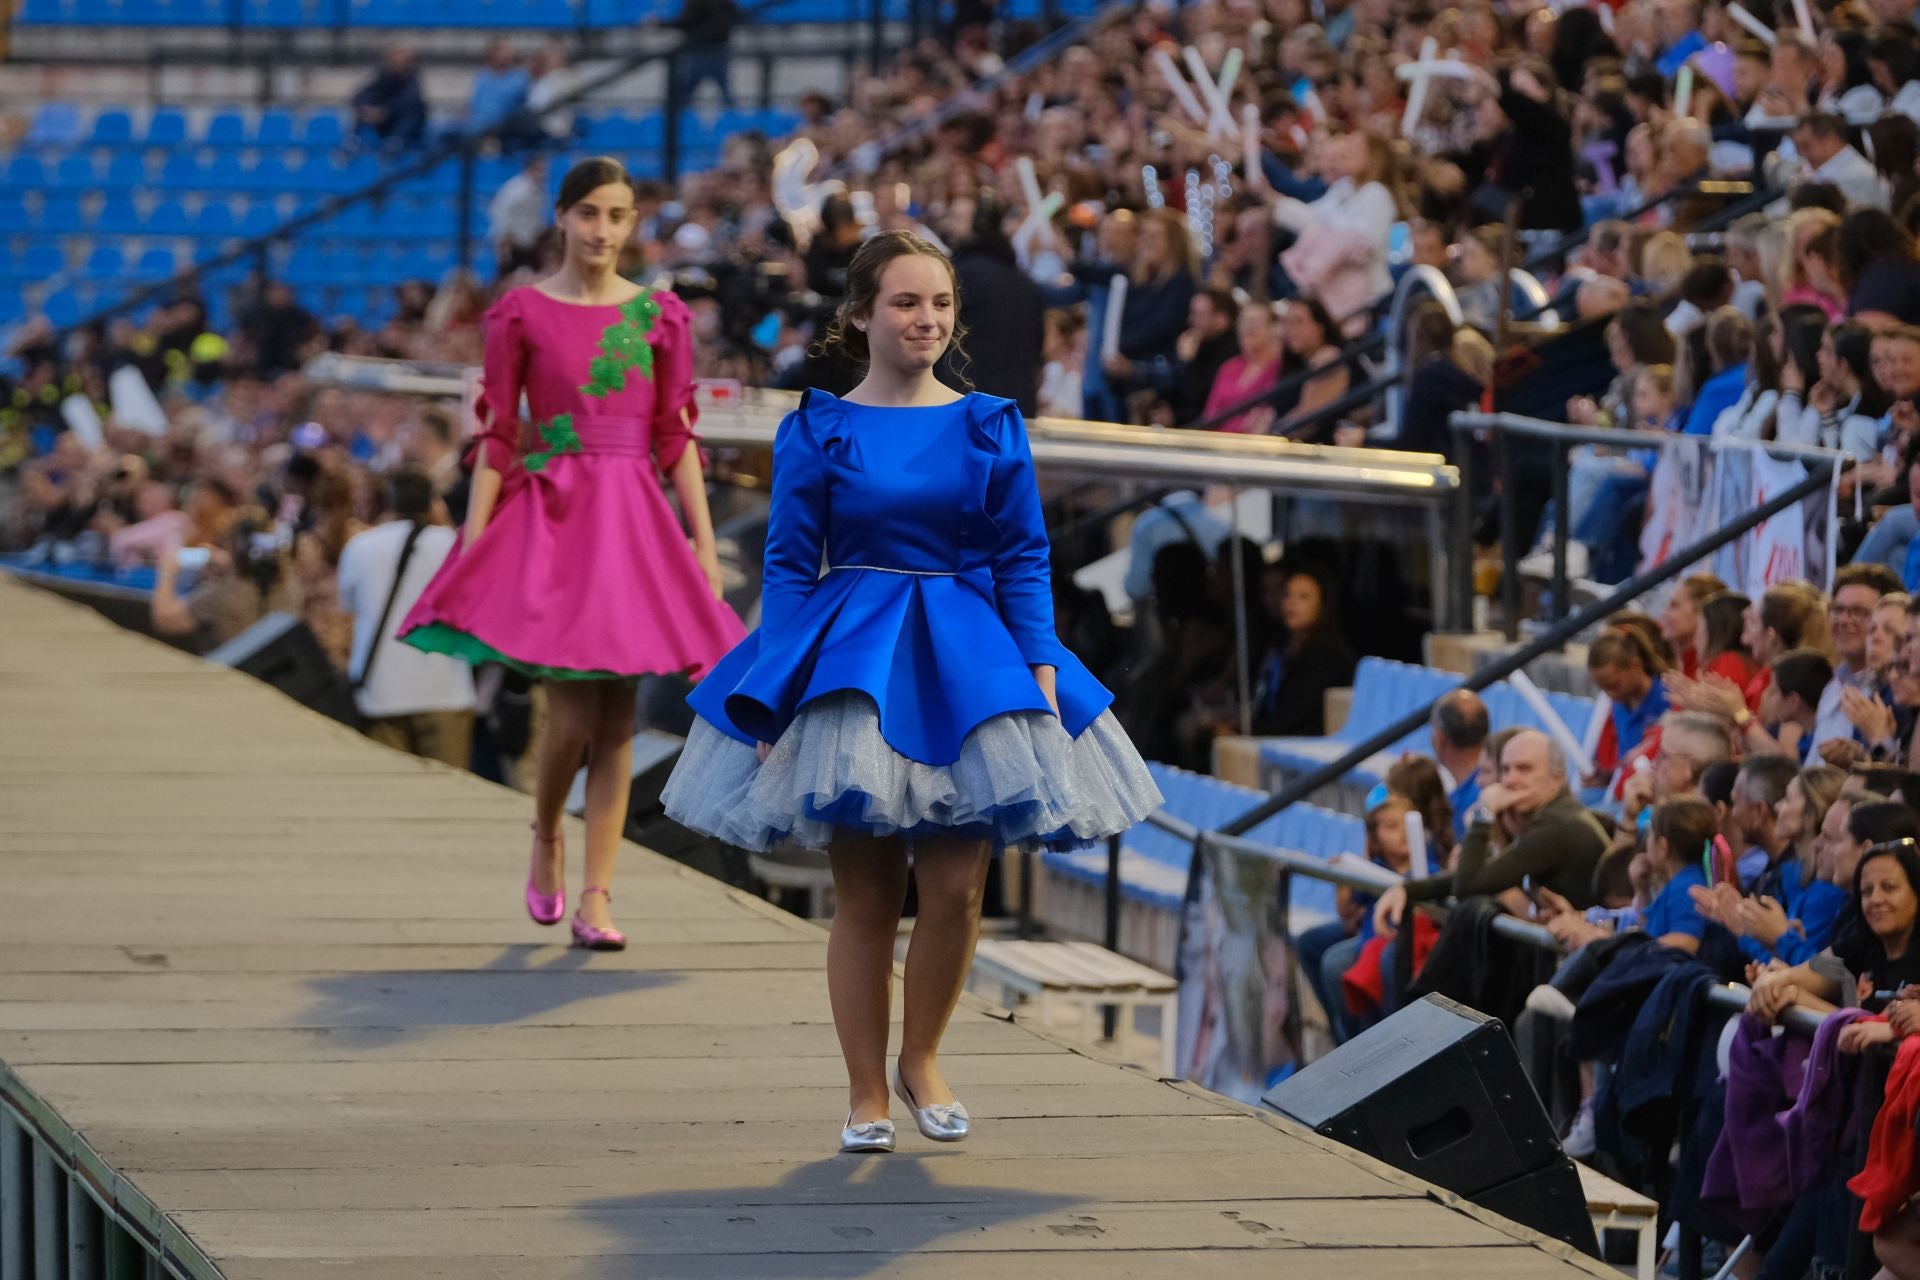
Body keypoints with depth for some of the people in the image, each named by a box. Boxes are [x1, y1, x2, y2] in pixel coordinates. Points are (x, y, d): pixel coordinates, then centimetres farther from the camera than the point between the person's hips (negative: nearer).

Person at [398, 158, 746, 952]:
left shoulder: (659, 316, 8)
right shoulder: (521, 315, 1)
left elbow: (675, 439, 9)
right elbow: (497, 438, 1)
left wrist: (705, 541, 4)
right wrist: (471, 545, -3)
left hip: (633, 520, 3)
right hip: (550, 514, -3)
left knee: (617, 721, 1)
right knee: (573, 715, -10)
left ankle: (595, 900, 4)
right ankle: (545, 840, 20)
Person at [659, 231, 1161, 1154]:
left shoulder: (991, 427, 6)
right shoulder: (817, 432, 1)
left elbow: (1024, 558, 6)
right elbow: (790, 566, 1)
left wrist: (1041, 669, -5)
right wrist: (777, 695, -6)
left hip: (965, 666, 2)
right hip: (850, 662, -2)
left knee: (956, 887, -3)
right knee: (864, 895, 1)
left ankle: (920, 1060, 19)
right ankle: (866, 1093, 12)